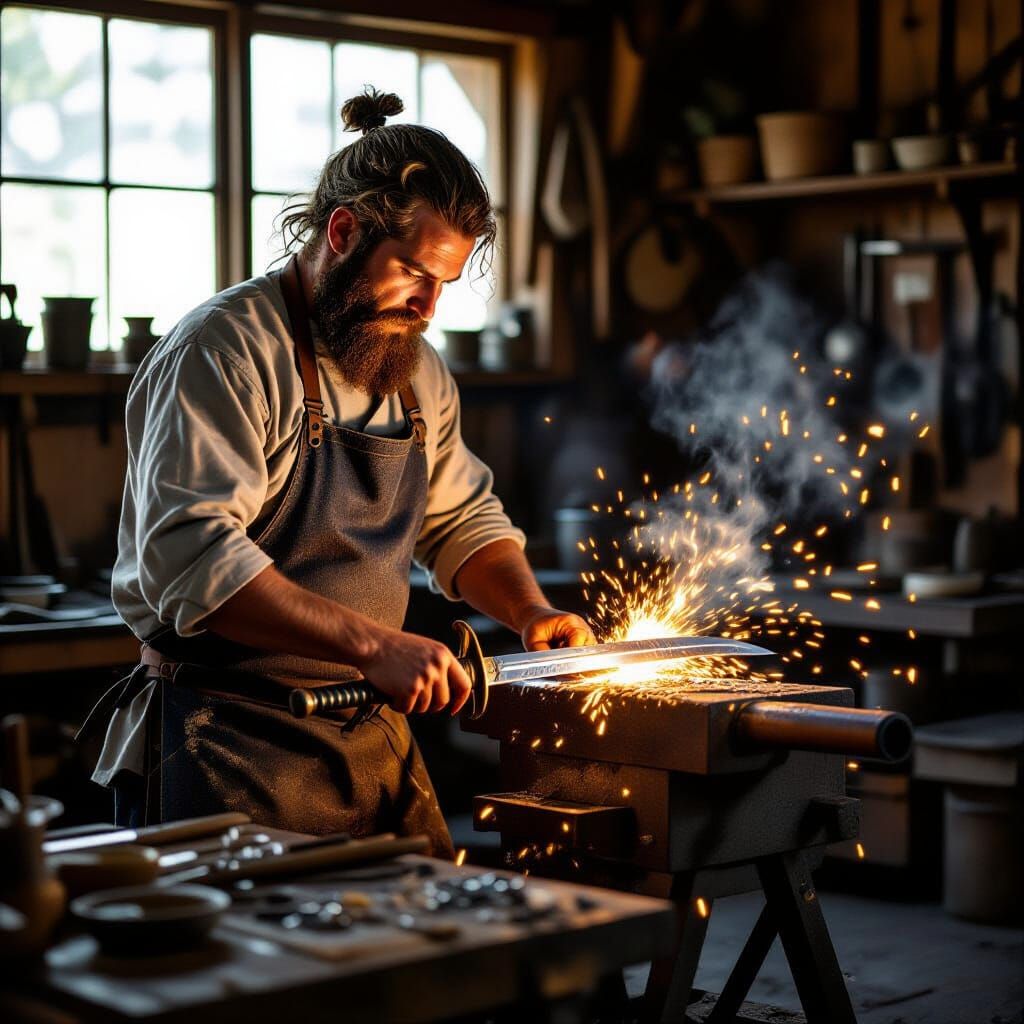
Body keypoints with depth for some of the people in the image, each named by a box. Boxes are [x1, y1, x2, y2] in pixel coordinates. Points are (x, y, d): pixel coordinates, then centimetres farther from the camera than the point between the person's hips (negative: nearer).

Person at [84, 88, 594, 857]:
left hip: (374, 736, 7)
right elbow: (191, 558, -26)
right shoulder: (222, 352, -15)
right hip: (228, 748, -7)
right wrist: (372, 644, -30)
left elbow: (464, 520, 24)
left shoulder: (419, 374, 11)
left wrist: (532, 611, 4)